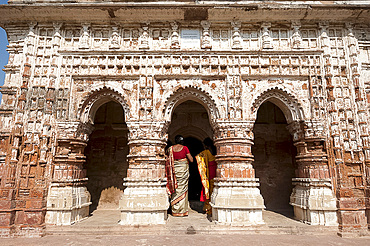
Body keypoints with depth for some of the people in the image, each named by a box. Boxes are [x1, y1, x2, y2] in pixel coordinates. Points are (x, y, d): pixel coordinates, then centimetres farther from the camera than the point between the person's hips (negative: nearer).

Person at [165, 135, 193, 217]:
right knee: (183, 190, 4)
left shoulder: (171, 148, 3)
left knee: (176, 190, 10)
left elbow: (169, 161, 6)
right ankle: (183, 210, 7)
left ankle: (175, 210, 14)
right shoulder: (184, 148, -5)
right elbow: (191, 160, -2)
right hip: (183, 169, -2)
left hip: (174, 169, 3)